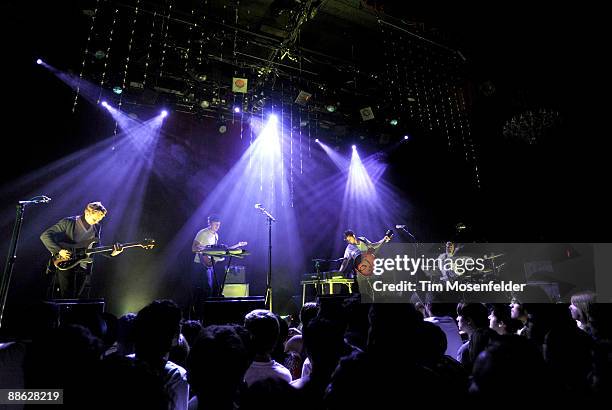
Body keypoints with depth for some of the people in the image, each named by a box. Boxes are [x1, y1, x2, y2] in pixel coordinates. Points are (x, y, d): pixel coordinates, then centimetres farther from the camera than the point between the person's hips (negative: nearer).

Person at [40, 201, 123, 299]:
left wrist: (111, 252, -3)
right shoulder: (68, 222, -9)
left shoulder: (96, 228, 7)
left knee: (82, 300, 8)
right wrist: (58, 251, -21)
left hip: (84, 268, 5)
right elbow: (45, 236, -11)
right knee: (66, 298, -2)